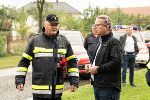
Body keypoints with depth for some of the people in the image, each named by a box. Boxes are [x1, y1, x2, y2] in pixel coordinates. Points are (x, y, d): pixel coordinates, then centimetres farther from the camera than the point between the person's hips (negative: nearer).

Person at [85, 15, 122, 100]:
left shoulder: (114, 42, -11)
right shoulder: (100, 42, 19)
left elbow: (117, 62, -23)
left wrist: (98, 68, -17)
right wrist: (90, 66, 10)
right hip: (97, 86, 9)